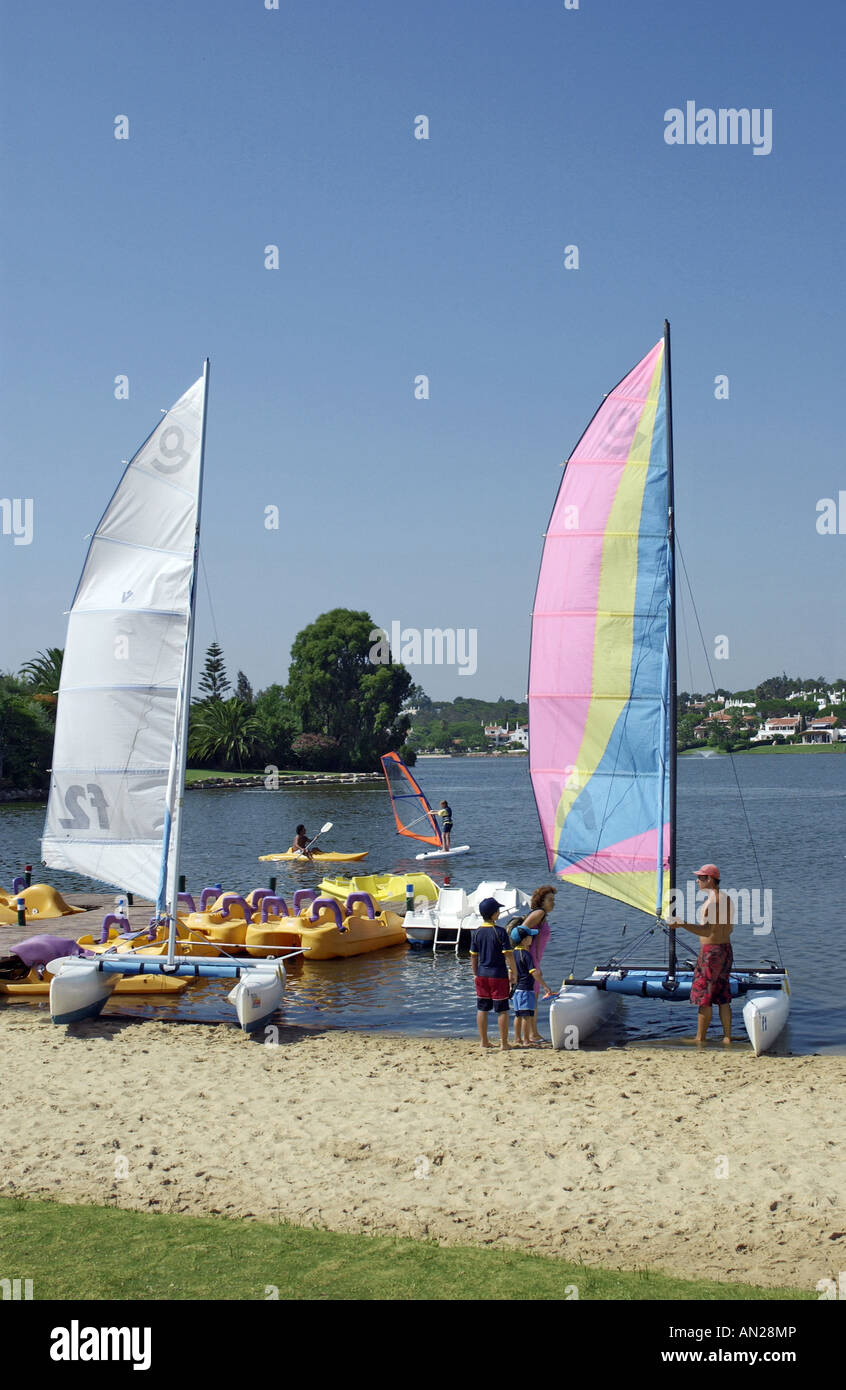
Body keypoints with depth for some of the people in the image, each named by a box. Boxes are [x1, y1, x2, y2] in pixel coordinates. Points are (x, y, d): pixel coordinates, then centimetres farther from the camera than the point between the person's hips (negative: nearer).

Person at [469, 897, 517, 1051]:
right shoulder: (500, 931, -13)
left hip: (482, 975, 5)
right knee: (502, 1010, 2)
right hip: (498, 975, -5)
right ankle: (504, 1043, 4)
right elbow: (508, 955, -13)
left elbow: (473, 956, 7)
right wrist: (514, 974, -4)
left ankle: (484, 1041, 17)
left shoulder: (477, 933, 1)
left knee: (482, 1009, 11)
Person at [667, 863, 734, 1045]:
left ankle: (700, 1038, 5)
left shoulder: (711, 901, -17)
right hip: (726, 948, 9)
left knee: (703, 997, 0)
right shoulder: (727, 898, 10)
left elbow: (707, 931, -23)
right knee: (722, 997, 12)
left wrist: (682, 924, -28)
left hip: (710, 951, -9)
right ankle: (727, 1037, 13)